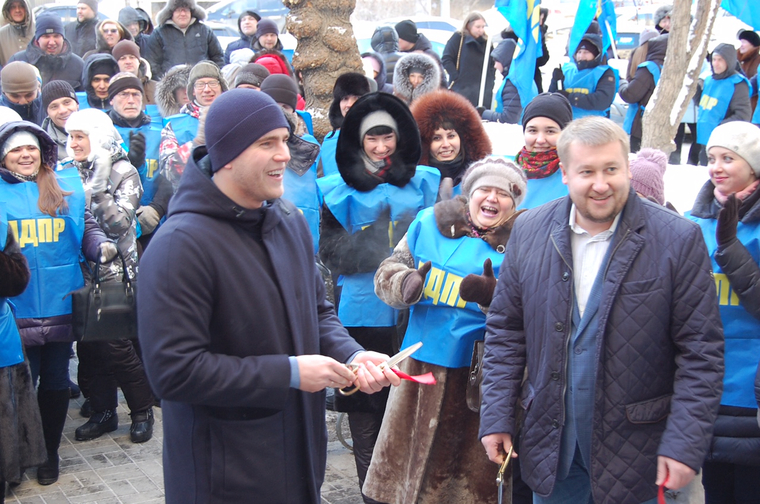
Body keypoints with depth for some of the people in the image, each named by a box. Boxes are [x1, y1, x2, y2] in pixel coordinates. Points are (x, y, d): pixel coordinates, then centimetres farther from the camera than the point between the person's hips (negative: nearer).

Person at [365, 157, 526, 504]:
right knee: (405, 456, 14)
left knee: (472, 476, 9)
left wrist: (494, 296, -32)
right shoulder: (429, 224, 4)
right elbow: (387, 272, 7)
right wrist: (406, 284, -15)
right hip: (420, 364, 3)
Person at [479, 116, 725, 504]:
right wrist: (496, 418, 0)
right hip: (551, 448, 3)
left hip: (635, 453, -3)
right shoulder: (529, 231, -1)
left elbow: (701, 352, -9)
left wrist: (685, 444, -15)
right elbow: (505, 331, 5)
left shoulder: (679, 239, -10)